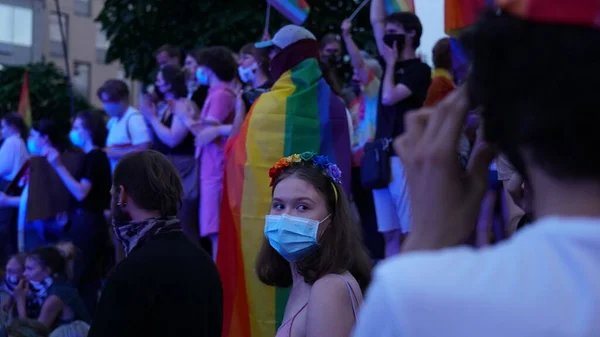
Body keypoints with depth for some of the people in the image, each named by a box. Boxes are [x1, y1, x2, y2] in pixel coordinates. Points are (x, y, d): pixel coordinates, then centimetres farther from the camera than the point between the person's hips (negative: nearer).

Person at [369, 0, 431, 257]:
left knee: (410, 233, -8)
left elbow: (389, 97, -16)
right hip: (382, 156, 7)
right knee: (390, 234, 6)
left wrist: (391, 63, -3)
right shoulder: (392, 64, 16)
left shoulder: (419, 70, -4)